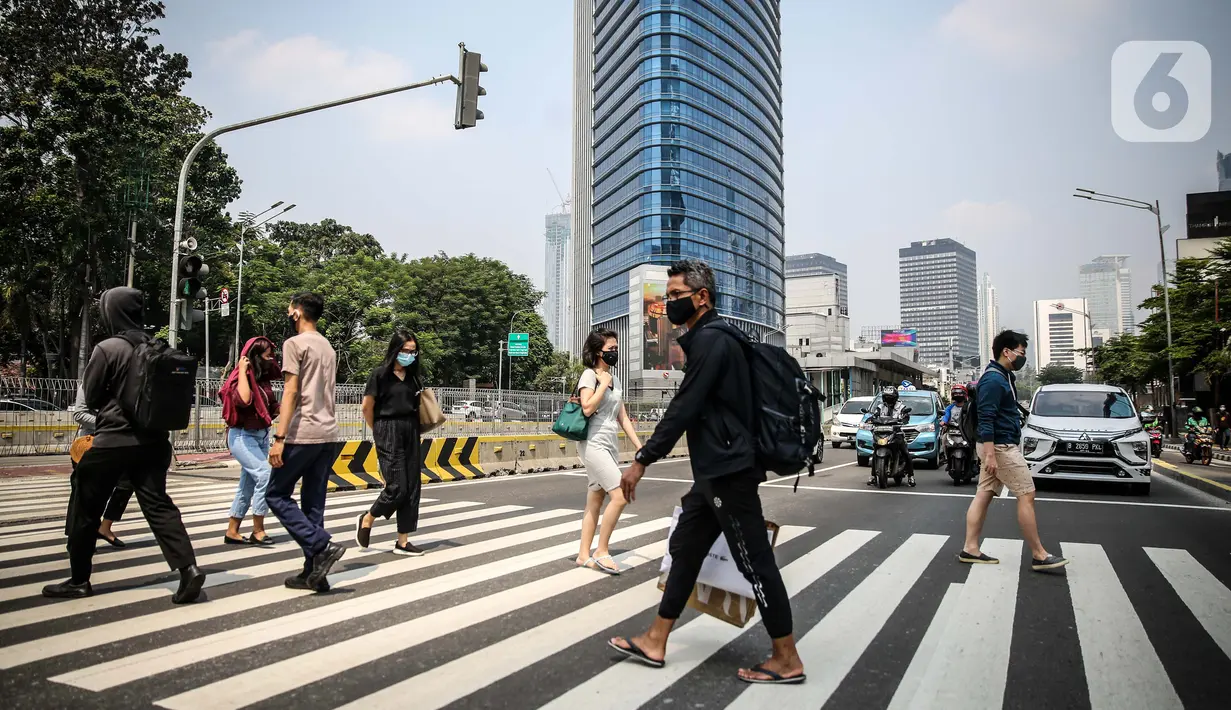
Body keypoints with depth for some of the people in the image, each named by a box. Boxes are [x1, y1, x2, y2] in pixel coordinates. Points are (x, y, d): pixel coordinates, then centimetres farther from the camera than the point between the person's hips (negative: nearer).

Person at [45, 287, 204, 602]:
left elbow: (90, 397, -2)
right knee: (158, 505, 4)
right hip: (153, 440, 5)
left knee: (86, 510, 12)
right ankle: (188, 568, -10)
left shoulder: (107, 349, -12)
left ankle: (79, 580, 23)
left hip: (114, 440, -5)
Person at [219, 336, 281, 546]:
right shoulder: (241, 378, -15)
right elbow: (243, 400, -34)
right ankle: (258, 531, -11)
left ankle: (232, 532, 22)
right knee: (265, 475, -20)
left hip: (262, 435, 8)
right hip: (243, 436, -8)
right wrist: (243, 371, -25)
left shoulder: (264, 379, 6)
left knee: (247, 486, 12)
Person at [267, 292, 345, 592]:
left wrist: (279, 437, -15)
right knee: (313, 503, 10)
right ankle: (313, 572, 11)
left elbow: (291, 392, -13)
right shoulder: (328, 348, 18)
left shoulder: (295, 344, -6)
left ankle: (323, 546, -8)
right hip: (329, 435, 8)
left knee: (276, 495, 4)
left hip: (303, 435, -8)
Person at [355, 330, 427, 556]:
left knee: (412, 487, 3)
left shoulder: (414, 376, 9)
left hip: (411, 433, 6)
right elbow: (367, 407, -2)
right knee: (397, 487, -9)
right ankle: (367, 520, 18)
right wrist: (378, 431, 8)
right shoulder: (380, 374, -7)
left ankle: (403, 541, 11)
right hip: (389, 434, -6)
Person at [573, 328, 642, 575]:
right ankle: (601, 552, -4)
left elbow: (623, 417, 16)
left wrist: (639, 445, 11)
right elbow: (587, 408, -23)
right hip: (594, 444, -8)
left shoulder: (615, 380, 15)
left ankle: (584, 555, 16)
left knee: (595, 501, 9)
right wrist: (603, 384, -14)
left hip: (611, 444, 8)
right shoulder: (589, 375, -7)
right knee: (620, 496, -15)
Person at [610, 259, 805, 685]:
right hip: (715, 471, 11)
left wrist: (642, 461, -17)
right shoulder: (708, 338, 16)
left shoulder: (711, 339, -15)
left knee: (755, 562, -1)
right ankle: (655, 643, 23)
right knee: (685, 549, 13)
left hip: (728, 472, -11)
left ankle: (787, 660, 11)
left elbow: (684, 409, -20)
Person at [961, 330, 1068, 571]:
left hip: (998, 446, 10)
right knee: (1026, 496, -4)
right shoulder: (993, 379, -17)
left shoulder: (1004, 376, 15)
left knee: (983, 496, 8)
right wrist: (990, 455, -26)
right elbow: (985, 420, -22)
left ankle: (970, 549, 10)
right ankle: (1039, 555, 4)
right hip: (1000, 447, -10)